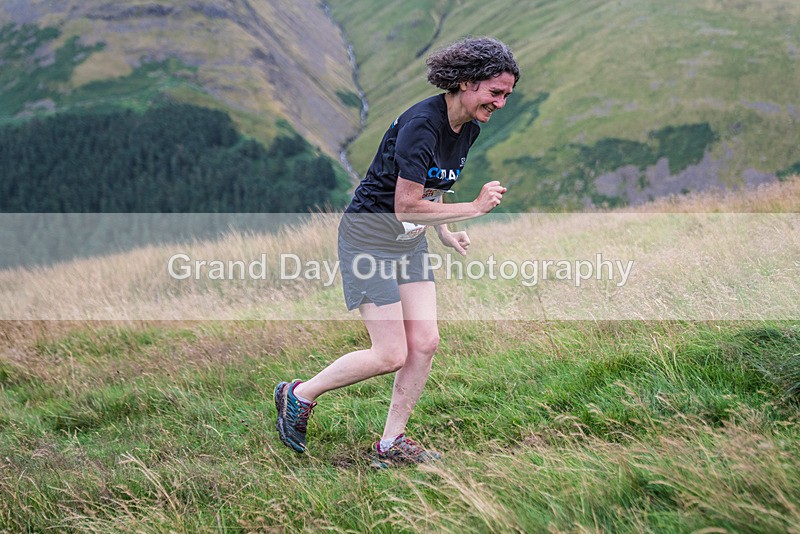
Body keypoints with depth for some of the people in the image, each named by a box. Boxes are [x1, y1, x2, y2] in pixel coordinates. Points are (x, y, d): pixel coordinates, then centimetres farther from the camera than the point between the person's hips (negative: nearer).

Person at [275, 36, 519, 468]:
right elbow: (406, 206, -26)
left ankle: (391, 443, 15)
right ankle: (298, 395, 14)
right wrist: (475, 208, -21)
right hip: (370, 235, -8)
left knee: (425, 343, 1)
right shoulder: (420, 124, -25)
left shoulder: (468, 129, 3)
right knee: (391, 355, -7)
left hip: (411, 240, 9)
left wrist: (445, 233, 8)